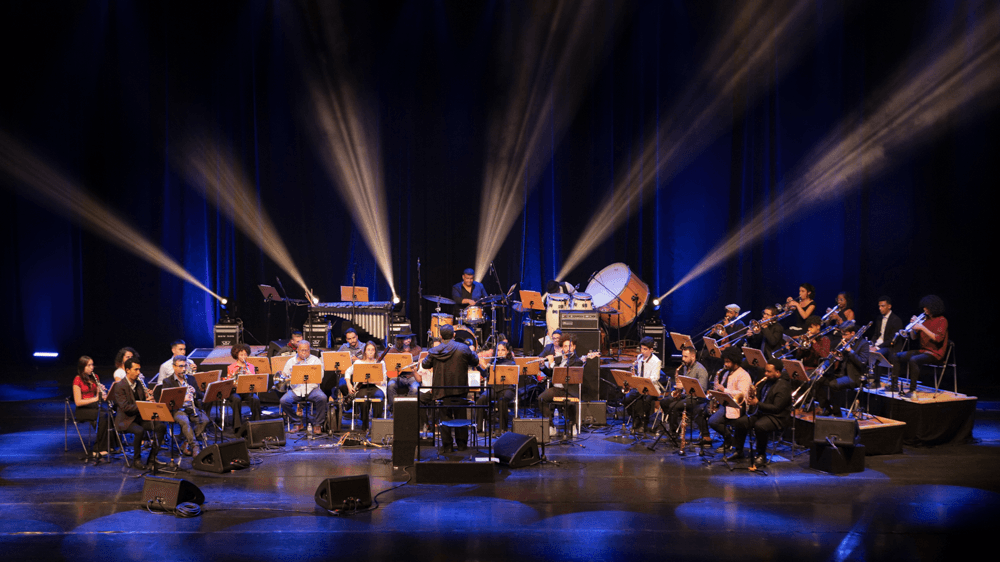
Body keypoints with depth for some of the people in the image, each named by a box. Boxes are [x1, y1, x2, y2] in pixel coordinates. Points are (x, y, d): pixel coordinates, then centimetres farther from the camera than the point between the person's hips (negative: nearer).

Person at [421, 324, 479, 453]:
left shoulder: (434, 351, -3)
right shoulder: (463, 348, -5)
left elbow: (425, 365, 10)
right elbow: (475, 362, 6)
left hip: (441, 390, 0)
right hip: (459, 389, 0)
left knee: (445, 418, 7)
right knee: (460, 416, 10)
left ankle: (447, 445, 9)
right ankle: (461, 444, 15)